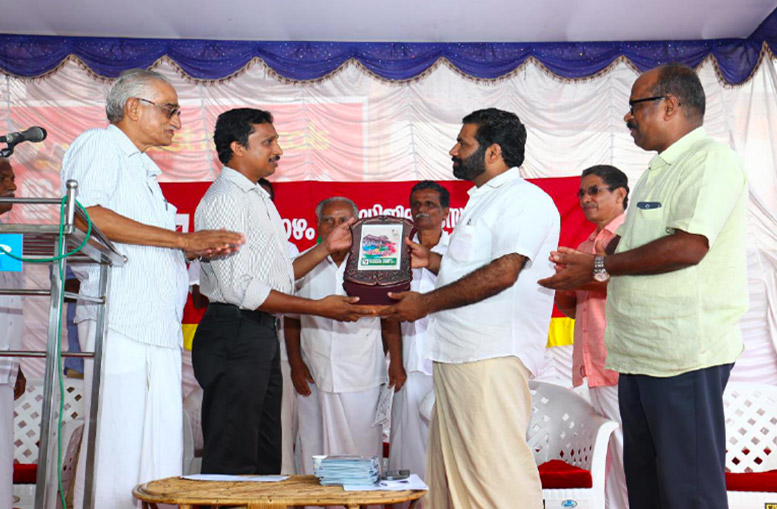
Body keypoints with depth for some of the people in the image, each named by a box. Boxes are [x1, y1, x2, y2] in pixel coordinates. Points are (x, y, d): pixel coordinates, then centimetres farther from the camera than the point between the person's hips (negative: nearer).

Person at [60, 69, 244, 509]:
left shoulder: (143, 169, 27)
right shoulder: (98, 144, 1)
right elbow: (86, 215, -17)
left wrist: (200, 249, 11)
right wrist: (184, 239, -15)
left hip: (160, 328, 9)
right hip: (120, 323, -9)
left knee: (161, 452, 5)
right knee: (118, 445, -8)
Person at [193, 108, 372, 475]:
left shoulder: (260, 198, 20)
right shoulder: (225, 199, -11)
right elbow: (239, 287, -20)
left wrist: (326, 248, 10)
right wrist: (318, 307, -17)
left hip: (262, 335, 10)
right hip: (234, 335, -10)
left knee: (264, 460, 14)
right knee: (232, 463, -4)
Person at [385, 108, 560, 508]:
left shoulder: (525, 200, -9)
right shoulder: (481, 202, 23)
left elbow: (502, 272, -20)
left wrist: (426, 303, -16)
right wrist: (432, 261, 13)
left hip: (493, 358, -10)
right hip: (456, 355, 10)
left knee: (494, 468, -8)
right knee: (451, 468, 13)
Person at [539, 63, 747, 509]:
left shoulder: (710, 159, -10)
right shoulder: (658, 171, 21)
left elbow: (689, 245, -23)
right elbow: (630, 240, 26)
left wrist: (599, 267, -16)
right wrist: (578, 269, 9)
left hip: (686, 354, -10)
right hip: (639, 352, 10)